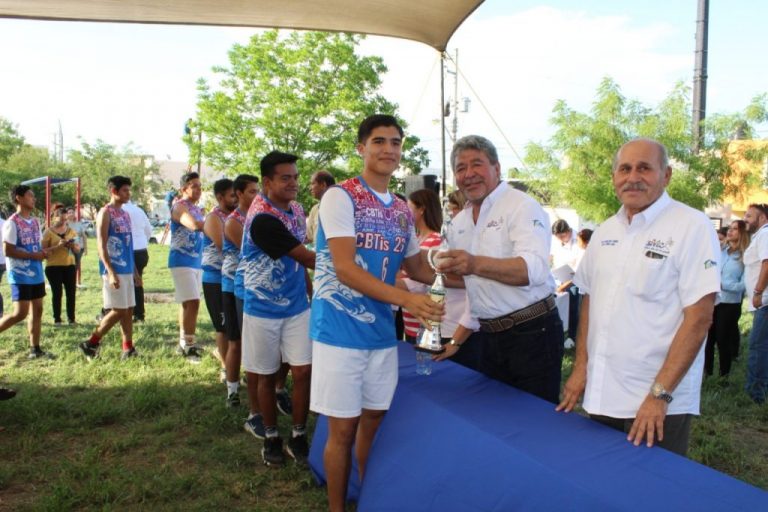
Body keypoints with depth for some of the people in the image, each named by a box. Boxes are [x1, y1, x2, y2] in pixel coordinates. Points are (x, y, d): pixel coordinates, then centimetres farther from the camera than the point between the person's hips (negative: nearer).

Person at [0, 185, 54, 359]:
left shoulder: (34, 222, 12)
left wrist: (43, 252, -1)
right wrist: (34, 256, -19)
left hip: (36, 274, 8)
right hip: (21, 276, -8)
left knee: (37, 310, 7)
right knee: (21, 313, -10)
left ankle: (35, 349, 13)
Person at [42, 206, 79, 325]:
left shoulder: (71, 231, 10)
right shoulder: (48, 232, -3)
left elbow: (78, 249, 14)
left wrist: (73, 246, -9)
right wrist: (58, 246, -22)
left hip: (70, 266, 4)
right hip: (53, 267, -4)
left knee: (71, 292, 2)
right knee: (57, 293, 0)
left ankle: (71, 318, 10)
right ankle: (57, 319, 8)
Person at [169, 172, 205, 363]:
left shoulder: (198, 209, 16)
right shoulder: (180, 207, -12)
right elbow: (194, 225, -31)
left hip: (197, 261, 9)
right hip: (182, 261, -9)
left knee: (188, 303, 13)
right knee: (192, 302, -15)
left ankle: (184, 343, 22)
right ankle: (188, 346, -9)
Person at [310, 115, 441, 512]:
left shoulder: (402, 210, 10)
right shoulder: (341, 197, -11)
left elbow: (416, 266, 20)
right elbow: (344, 268, -20)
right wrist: (404, 298, -29)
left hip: (381, 332, 6)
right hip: (341, 330, -6)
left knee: (374, 421, 17)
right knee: (343, 429, 4)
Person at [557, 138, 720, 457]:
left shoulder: (692, 226, -10)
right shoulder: (605, 231, 8)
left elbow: (699, 317, -14)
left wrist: (660, 394, -17)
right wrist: (580, 368, 7)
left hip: (658, 405, -5)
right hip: (600, 396, 6)